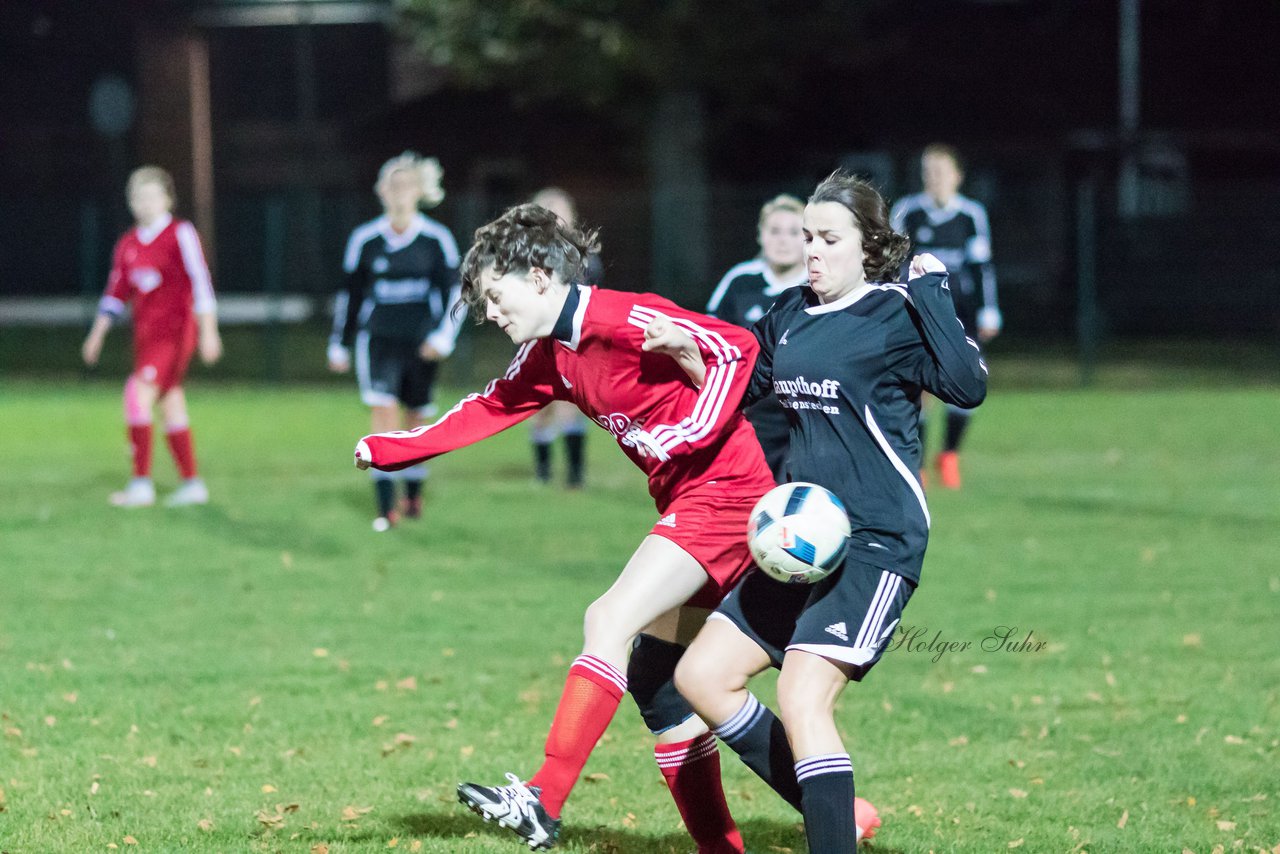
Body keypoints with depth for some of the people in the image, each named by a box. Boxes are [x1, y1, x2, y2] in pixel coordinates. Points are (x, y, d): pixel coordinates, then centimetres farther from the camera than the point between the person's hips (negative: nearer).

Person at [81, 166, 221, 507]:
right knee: (171, 406, 9)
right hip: (145, 333, 7)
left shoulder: (180, 233, -5)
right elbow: (115, 293, 18)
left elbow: (200, 281, -9)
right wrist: (97, 334, 10)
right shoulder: (127, 245, 13)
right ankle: (192, 483, 17)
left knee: (139, 392, -20)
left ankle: (141, 483, -21)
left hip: (175, 330, -7)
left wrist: (208, 331, -14)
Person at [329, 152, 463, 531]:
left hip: (420, 343, 0)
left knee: (414, 421, 10)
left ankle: (413, 495, 33)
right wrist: (339, 344, 15)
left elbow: (454, 291, 4)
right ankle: (386, 509, -19)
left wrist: (443, 336, -9)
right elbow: (350, 293, 11)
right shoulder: (365, 240, 2)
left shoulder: (437, 239, -1)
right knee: (383, 412, -16)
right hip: (378, 340, 0)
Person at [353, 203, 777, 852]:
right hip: (685, 504, 10)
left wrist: (690, 435, -21)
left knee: (610, 621, -19)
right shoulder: (549, 356, 12)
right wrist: (389, 450, 21)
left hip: (721, 488, -10)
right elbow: (489, 409, 23)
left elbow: (734, 347, -21)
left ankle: (544, 801, -24)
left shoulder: (623, 320, -17)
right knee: (655, 678, 8)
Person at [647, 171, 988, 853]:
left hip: (875, 544, -9)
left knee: (803, 698, -21)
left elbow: (967, 386, -23)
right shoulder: (790, 316, 12)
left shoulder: (896, 316, -8)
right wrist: (687, 354, 7)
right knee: (702, 676, 6)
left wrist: (932, 292, -21)